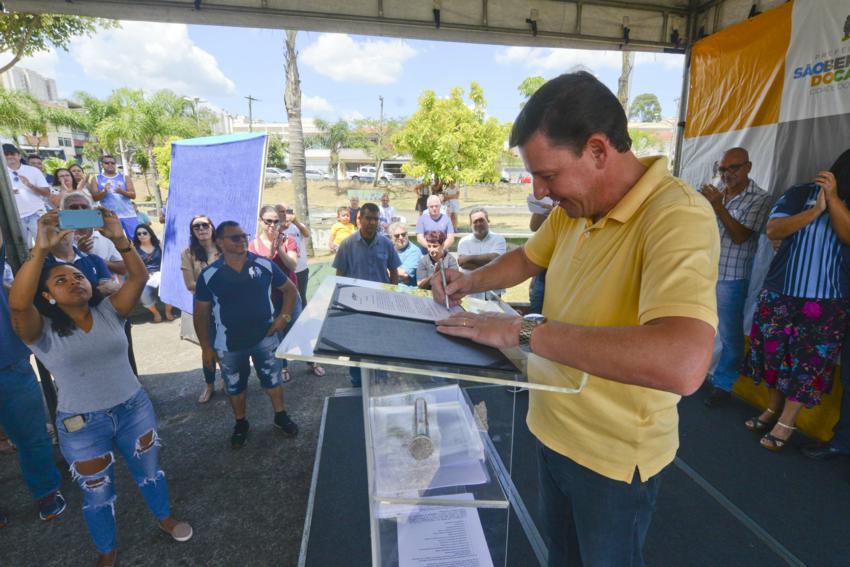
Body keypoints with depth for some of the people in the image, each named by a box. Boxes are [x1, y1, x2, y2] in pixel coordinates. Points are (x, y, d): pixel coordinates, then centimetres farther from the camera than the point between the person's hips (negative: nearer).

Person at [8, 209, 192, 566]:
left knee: (149, 470, 20)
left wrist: (119, 239, -29)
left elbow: (139, 276, -17)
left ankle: (165, 518, 47)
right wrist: (41, 249, -40)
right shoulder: (41, 330, -12)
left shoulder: (110, 312, -4)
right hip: (82, 426, -2)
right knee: (98, 493, 17)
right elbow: (17, 303, -34)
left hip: (135, 409, 2)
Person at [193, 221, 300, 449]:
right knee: (234, 387, 18)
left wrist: (284, 316, -8)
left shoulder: (265, 265, -8)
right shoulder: (209, 275, -9)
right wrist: (206, 346, -2)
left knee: (273, 380, 16)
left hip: (265, 338, 0)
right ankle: (240, 424, 42)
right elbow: (201, 313, -1)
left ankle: (281, 416, 39)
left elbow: (290, 289, 3)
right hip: (229, 345, 0)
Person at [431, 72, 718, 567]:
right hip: (553, 429, 7)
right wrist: (471, 281, -4)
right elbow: (528, 258, 14)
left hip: (614, 455, -6)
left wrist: (525, 331, -37)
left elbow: (683, 364, -43)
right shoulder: (573, 206, -4)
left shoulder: (678, 217, -28)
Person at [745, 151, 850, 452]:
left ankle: (786, 421, 17)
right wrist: (815, 211, -19)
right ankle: (773, 408, 28)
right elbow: (773, 230, -9)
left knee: (809, 360, 3)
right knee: (773, 351, 9)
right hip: (780, 293, 1)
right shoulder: (800, 194, 2)